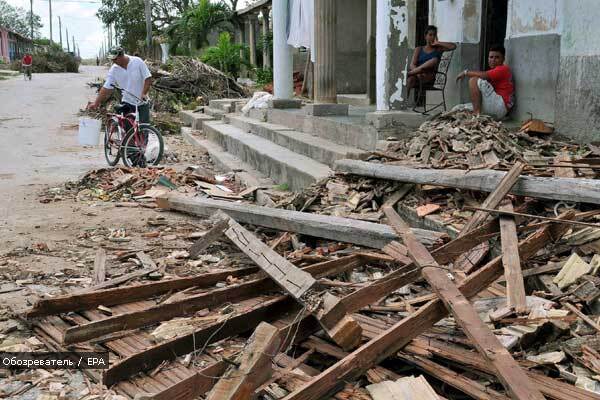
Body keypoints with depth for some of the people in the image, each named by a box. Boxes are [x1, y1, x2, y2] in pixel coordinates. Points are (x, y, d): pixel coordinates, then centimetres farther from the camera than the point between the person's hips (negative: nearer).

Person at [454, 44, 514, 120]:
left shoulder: (504, 69, -1)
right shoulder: (494, 72, 28)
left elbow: (484, 75, -18)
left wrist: (466, 72, -8)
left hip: (501, 105, -9)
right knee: (458, 108, 5)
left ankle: (477, 114, -23)